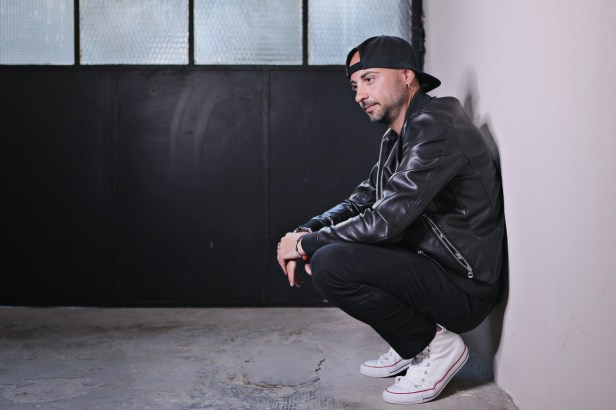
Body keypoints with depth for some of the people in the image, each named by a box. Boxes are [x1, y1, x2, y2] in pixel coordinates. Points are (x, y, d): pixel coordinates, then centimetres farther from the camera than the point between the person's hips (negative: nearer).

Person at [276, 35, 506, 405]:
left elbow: (386, 220, -25)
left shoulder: (438, 126, -19)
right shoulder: (397, 138, 13)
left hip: (463, 287, -10)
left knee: (330, 265, -23)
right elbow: (362, 202, 16)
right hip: (429, 264, 10)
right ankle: (410, 347, 14)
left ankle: (436, 345, -5)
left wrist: (307, 244, -13)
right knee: (326, 247, 12)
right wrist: (305, 234, -2)